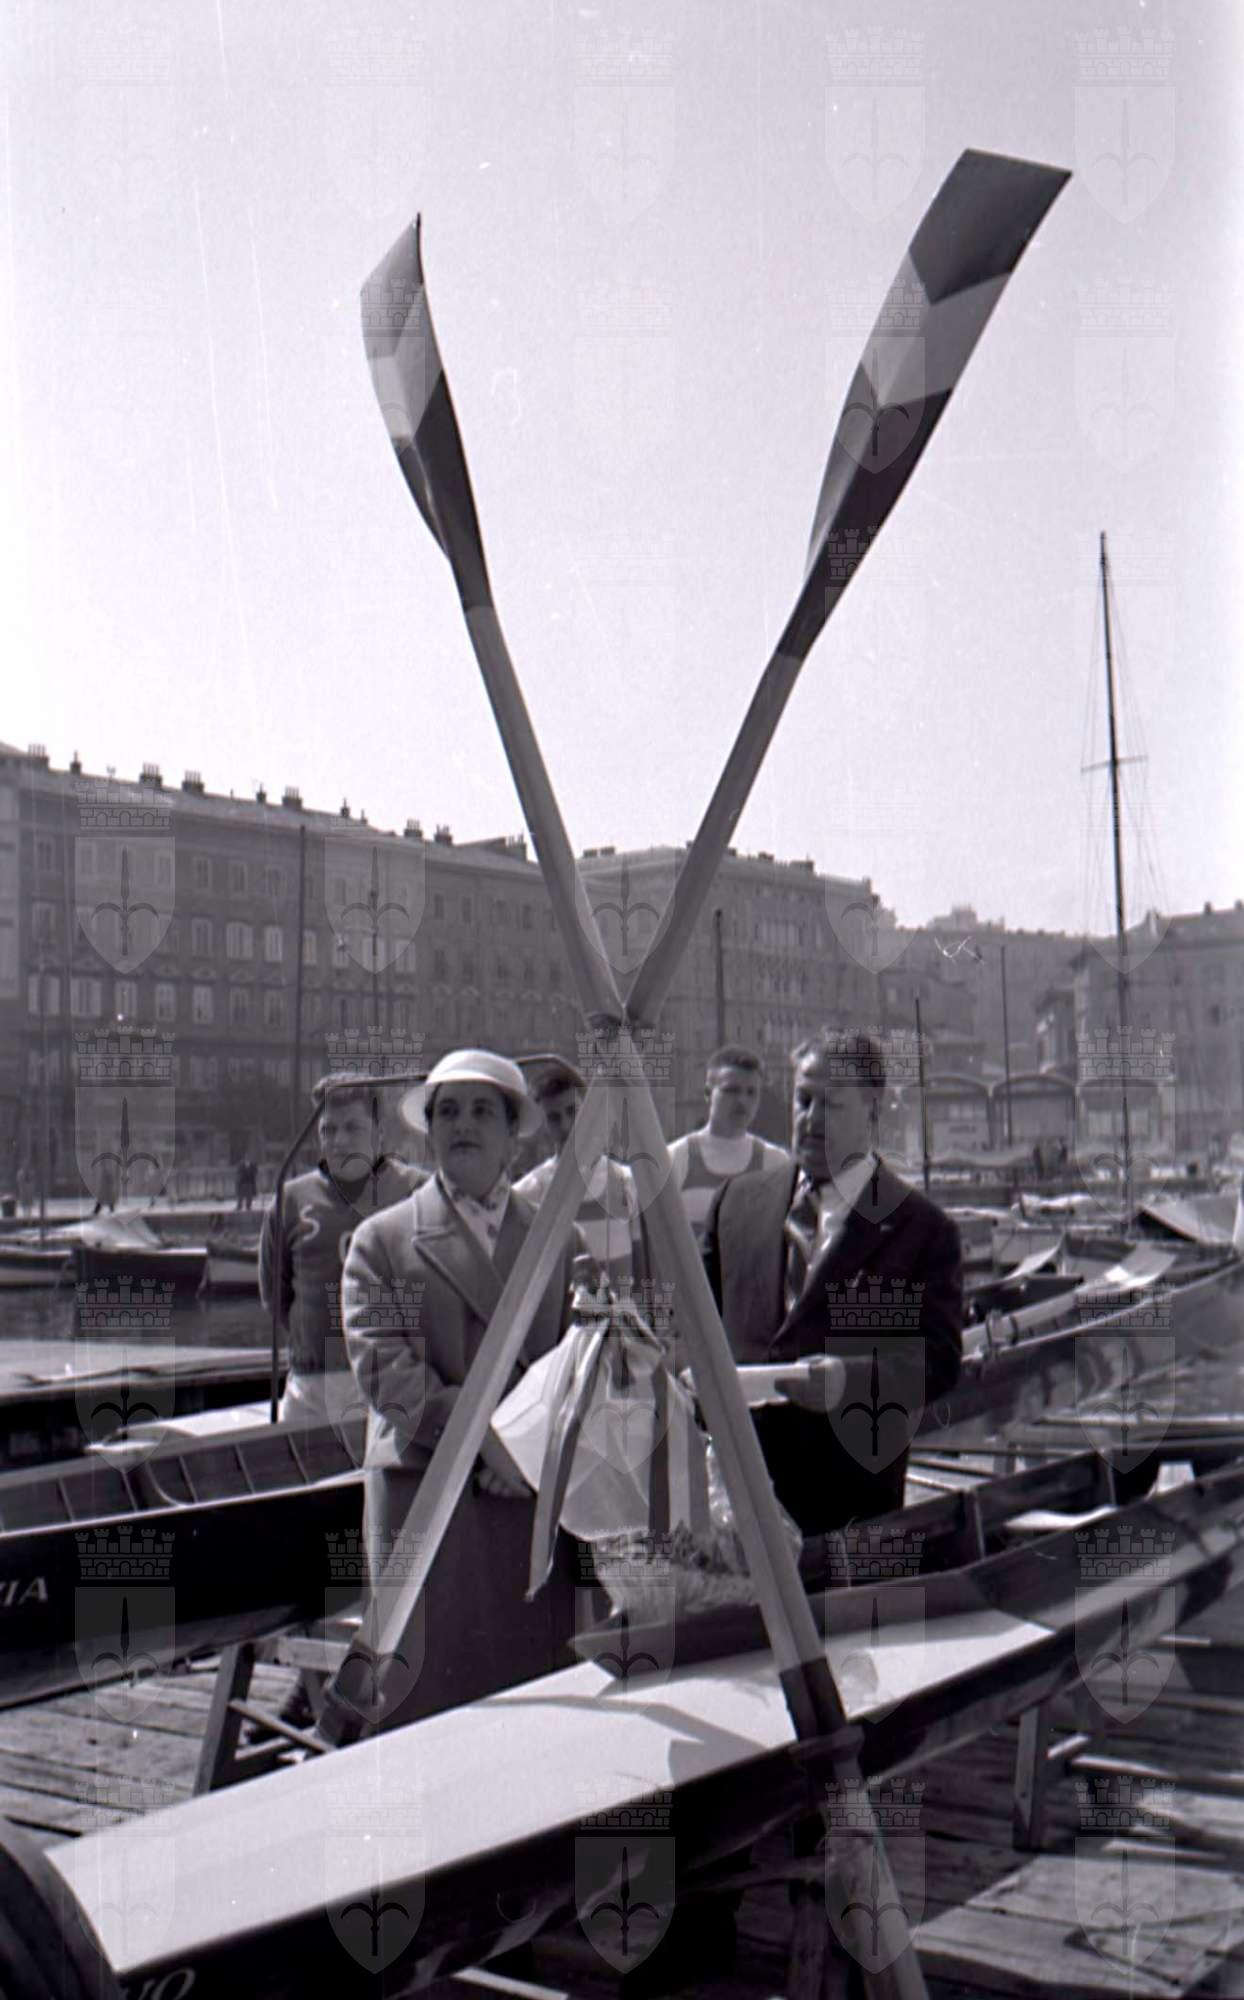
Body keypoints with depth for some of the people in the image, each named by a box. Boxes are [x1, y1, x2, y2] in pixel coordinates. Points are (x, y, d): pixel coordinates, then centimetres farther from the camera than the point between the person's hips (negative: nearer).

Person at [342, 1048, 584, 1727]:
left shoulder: (559, 1239, 16)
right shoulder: (383, 1239, 7)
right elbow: (385, 1368, -4)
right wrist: (485, 1434, -14)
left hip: (535, 1495, 2)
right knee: (426, 1686, -3)